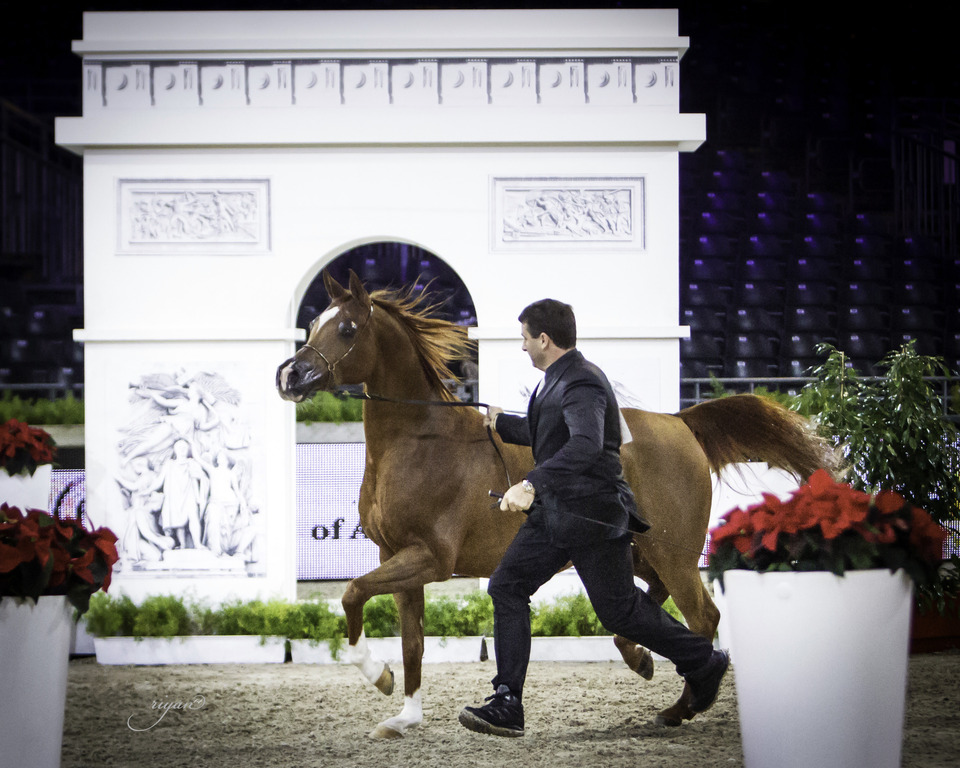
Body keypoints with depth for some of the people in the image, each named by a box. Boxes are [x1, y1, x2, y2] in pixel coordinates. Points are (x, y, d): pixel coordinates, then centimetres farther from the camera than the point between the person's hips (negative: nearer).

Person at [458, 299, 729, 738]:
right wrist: (501, 422, 41)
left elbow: (585, 444, -39)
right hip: (552, 512, 9)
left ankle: (704, 664, 24)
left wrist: (531, 484, -49)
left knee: (619, 610, 0)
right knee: (507, 586, -2)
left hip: (592, 516, -9)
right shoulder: (558, 381, 12)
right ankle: (507, 705, -3)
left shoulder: (582, 384, -21)